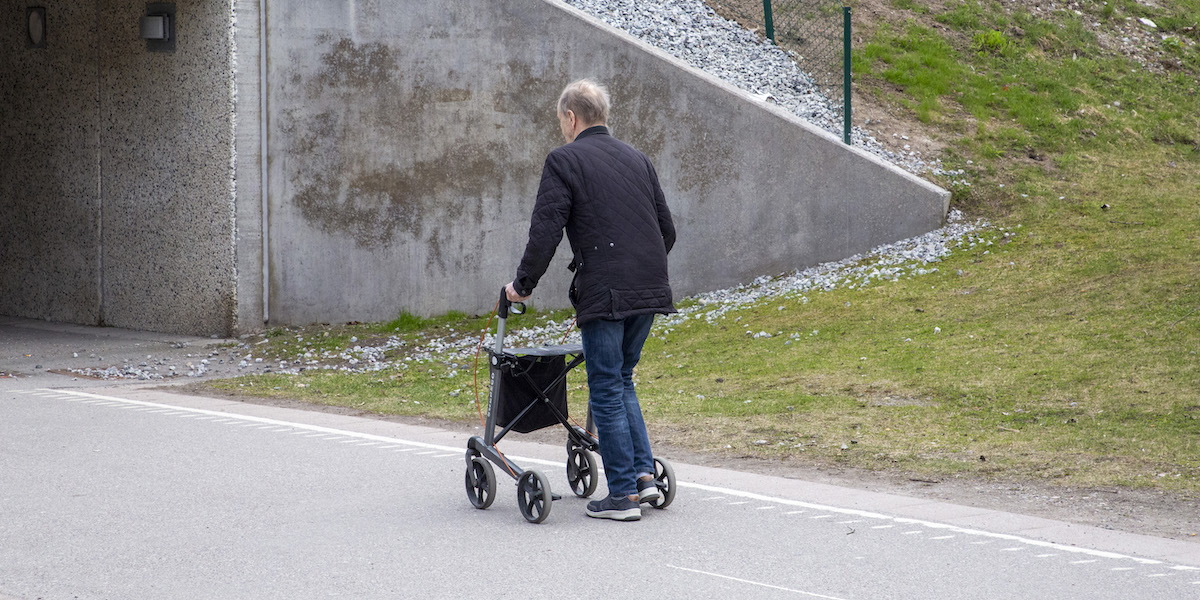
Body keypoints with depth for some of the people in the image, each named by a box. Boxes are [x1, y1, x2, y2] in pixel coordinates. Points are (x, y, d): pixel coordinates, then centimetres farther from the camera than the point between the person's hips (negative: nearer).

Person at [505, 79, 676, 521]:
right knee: (622, 381, 20)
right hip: (650, 289, 7)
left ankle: (623, 494, 1)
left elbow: (545, 232, -8)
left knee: (607, 390, 0)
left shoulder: (564, 161, -2)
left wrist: (523, 284, 3)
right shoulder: (637, 159, 18)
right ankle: (643, 473, 12)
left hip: (605, 293, -7)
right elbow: (667, 230, 20)